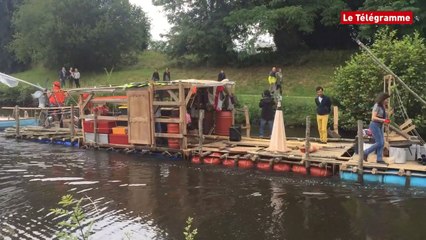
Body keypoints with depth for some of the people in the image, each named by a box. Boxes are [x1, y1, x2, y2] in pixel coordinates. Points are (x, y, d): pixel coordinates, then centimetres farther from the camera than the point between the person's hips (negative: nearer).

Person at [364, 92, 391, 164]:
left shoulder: (382, 107, 11)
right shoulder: (377, 106, -15)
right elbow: (373, 118, -21)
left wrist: (386, 121, 8)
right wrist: (383, 120, -23)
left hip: (379, 126, 9)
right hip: (374, 125, -9)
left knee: (382, 143, 5)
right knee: (379, 143, -9)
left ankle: (379, 159, 8)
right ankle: (365, 153, 3)